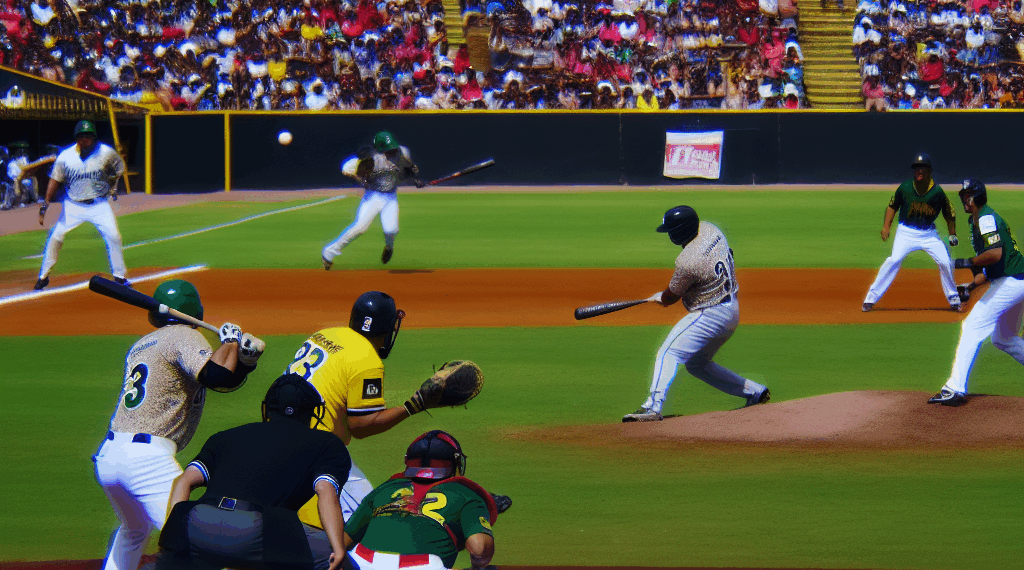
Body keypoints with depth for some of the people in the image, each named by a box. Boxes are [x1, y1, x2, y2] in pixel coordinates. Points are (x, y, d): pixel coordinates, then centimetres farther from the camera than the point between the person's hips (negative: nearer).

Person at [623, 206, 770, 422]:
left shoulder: (688, 261, -26)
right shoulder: (710, 230, -1)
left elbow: (670, 297, -11)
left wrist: (660, 297, 15)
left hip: (709, 315, -9)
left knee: (668, 355, -11)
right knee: (697, 365, 23)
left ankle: (653, 408, -23)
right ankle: (754, 392, 27)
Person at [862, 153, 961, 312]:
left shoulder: (937, 191, -8)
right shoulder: (905, 188, -7)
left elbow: (949, 214, 4)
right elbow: (892, 206, 7)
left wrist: (952, 235, -2)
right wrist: (886, 226, -3)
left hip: (929, 233, 2)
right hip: (906, 232, -2)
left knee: (945, 262, -6)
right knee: (894, 260, -21)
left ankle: (953, 299, 17)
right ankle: (871, 298, -17)